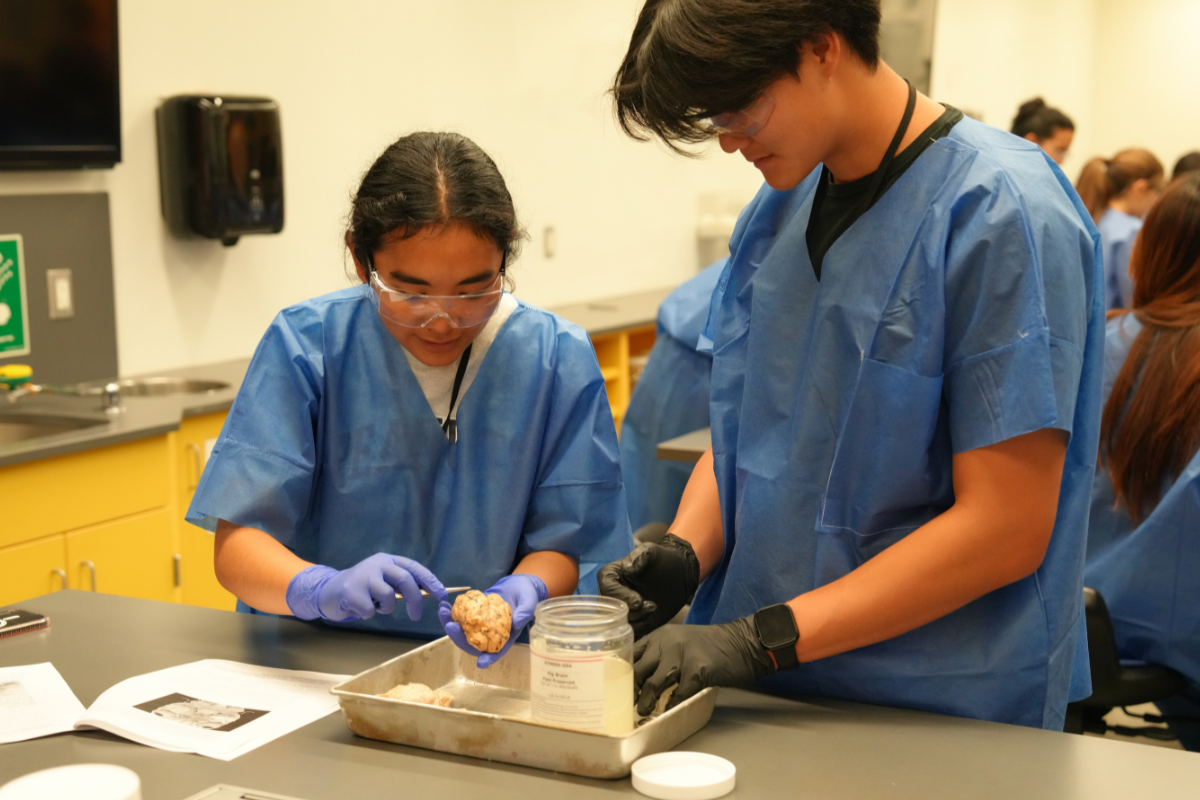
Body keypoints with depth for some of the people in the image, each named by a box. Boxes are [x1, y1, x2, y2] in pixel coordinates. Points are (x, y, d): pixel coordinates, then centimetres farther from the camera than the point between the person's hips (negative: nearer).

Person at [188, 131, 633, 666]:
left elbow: (563, 544, -1)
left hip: (483, 663, 0)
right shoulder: (304, 345, -9)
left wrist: (525, 590, -24)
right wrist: (321, 587, -32)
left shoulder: (559, 361, -7)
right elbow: (237, 546, -11)